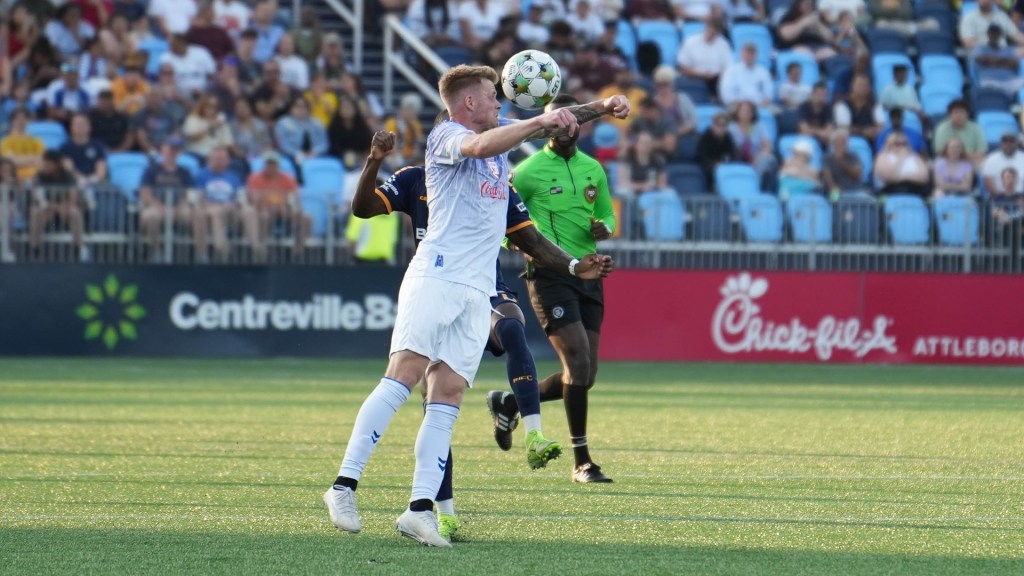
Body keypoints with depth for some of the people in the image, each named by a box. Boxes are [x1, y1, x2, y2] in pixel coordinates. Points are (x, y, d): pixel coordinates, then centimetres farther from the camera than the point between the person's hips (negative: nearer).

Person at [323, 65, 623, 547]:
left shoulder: (501, 132, 23)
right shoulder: (446, 135, -1)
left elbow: (558, 121, 34)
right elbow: (480, 146, -23)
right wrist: (541, 122, -23)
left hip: (478, 291, 7)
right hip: (437, 276, -7)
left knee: (448, 395, -3)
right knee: (403, 376, -17)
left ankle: (421, 508, -10)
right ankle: (345, 486, -19)